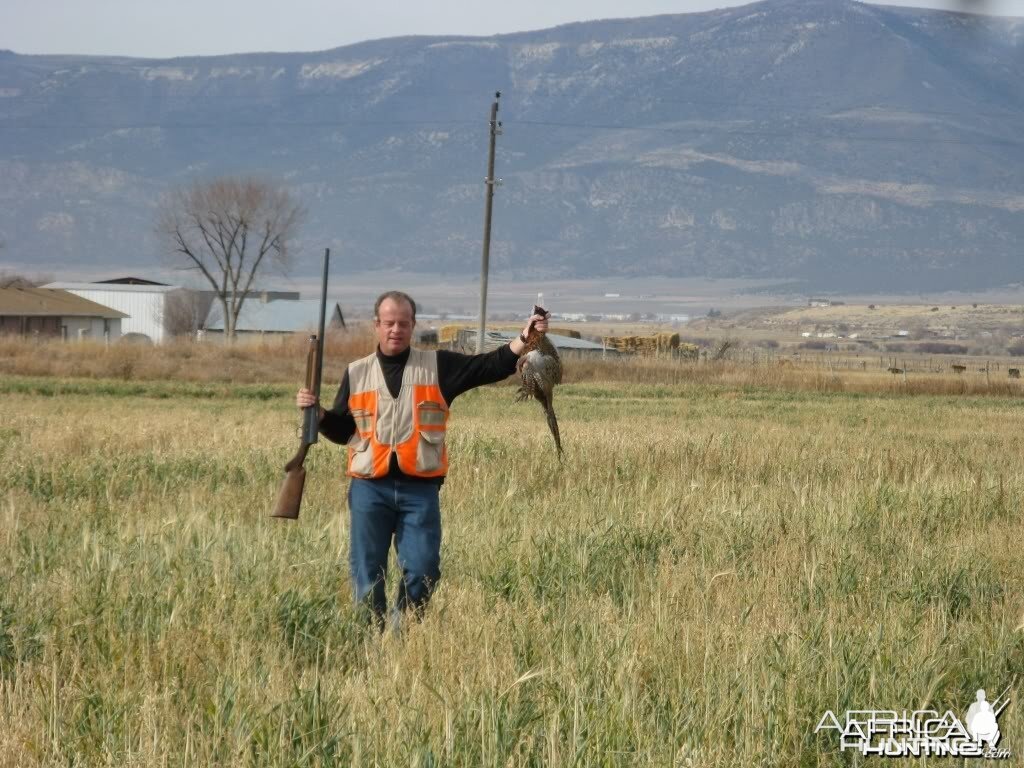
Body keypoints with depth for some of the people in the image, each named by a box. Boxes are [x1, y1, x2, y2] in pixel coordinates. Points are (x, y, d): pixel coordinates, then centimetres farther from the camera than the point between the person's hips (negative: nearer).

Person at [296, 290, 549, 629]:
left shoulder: (438, 366, 7)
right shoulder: (357, 373, 11)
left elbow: (490, 366, 0)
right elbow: (342, 430, 14)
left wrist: (524, 339, -13)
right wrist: (318, 412, -4)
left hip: (420, 488, 0)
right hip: (370, 488, 1)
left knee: (422, 570, -3)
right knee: (367, 573, 2)